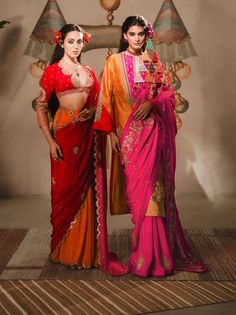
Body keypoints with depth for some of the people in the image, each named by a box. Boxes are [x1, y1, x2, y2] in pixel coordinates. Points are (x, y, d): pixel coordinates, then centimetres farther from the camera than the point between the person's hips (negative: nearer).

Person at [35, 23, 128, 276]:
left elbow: (97, 102, 14)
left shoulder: (88, 72, 15)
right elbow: (40, 106, -4)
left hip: (89, 134, 4)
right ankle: (65, 250, 20)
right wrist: (50, 141, -11)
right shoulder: (53, 71, 0)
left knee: (90, 191, 6)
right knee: (67, 189, 3)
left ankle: (89, 248, 19)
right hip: (65, 134, -4)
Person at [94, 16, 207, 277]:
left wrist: (151, 103, -12)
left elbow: (169, 93, 8)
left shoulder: (153, 61, 10)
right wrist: (111, 132, -6)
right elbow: (107, 99, 1)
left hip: (152, 131, 2)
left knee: (152, 188, 2)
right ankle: (145, 255, 12)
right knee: (138, 189, 0)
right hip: (128, 133, -2)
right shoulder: (114, 62, 4)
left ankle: (152, 253, 13)